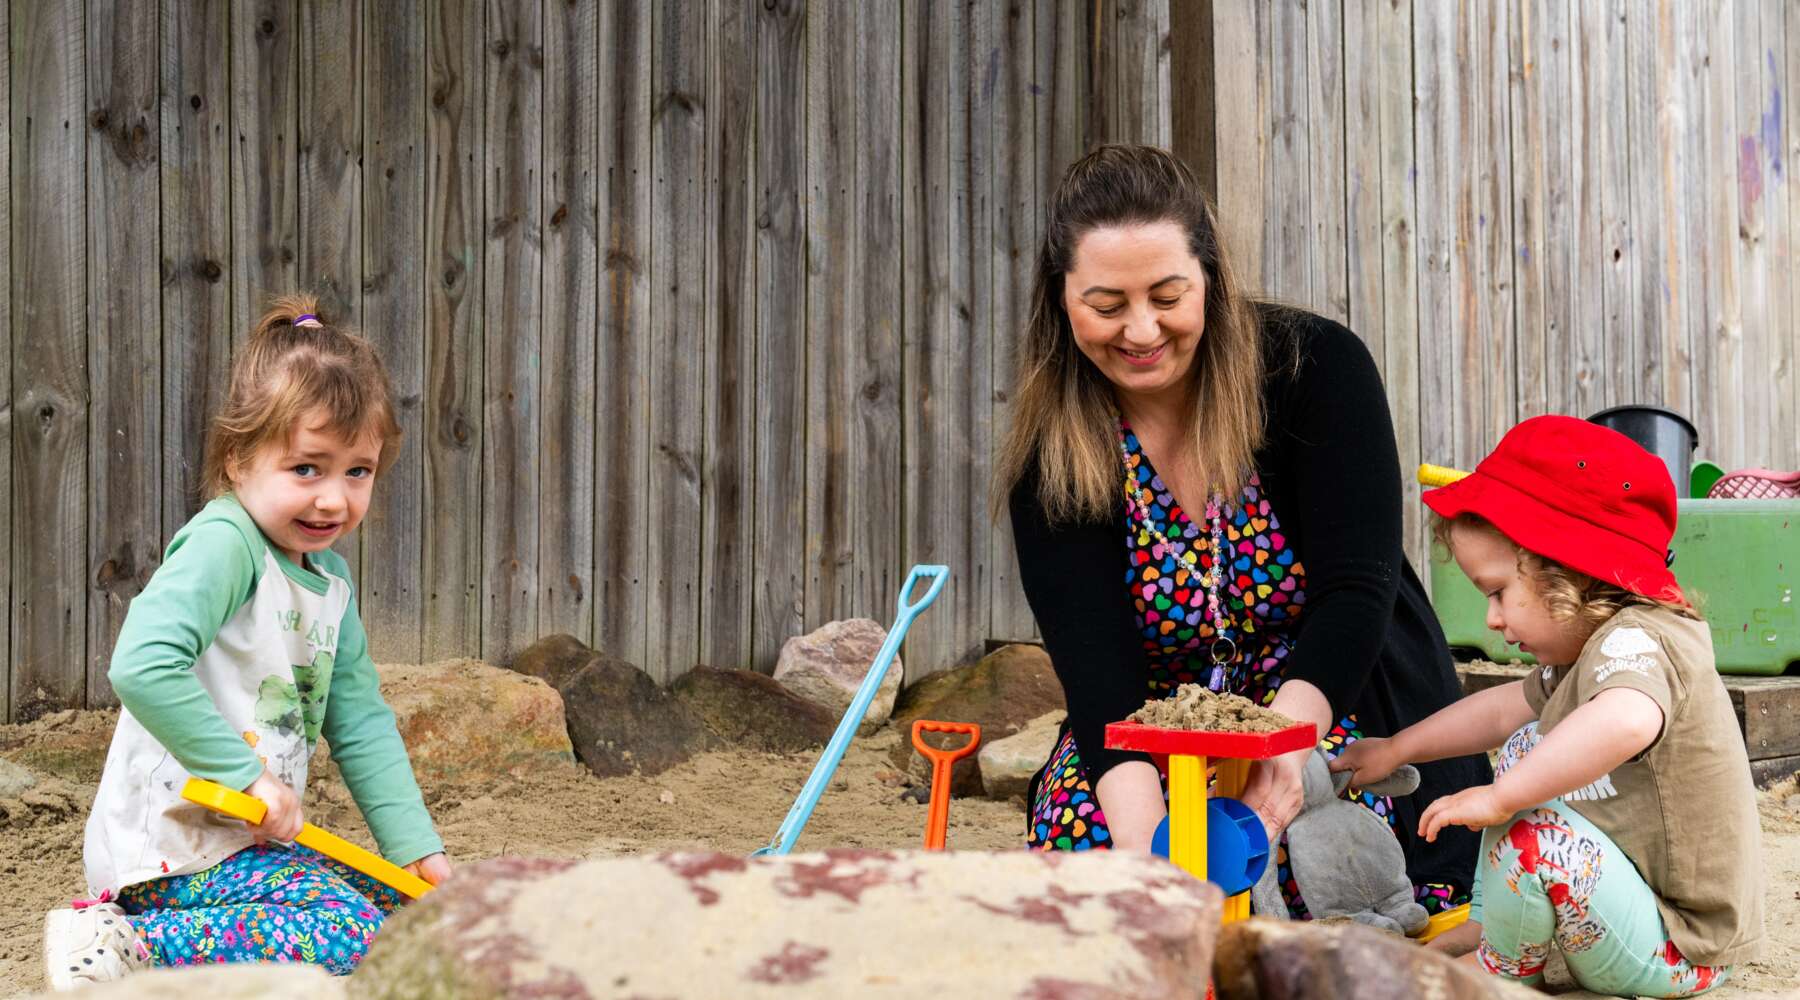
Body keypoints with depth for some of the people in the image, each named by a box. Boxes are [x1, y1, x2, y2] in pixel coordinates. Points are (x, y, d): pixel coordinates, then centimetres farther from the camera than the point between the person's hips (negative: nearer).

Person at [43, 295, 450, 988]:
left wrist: (417, 847, 5)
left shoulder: (332, 581, 12)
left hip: (252, 843, 10)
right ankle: (122, 946, -15)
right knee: (355, 936, -23)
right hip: (169, 845, -10)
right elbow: (141, 666, -30)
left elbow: (362, 727, 13)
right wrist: (247, 773, -25)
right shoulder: (222, 543, -16)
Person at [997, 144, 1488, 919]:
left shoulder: (1317, 368, -14)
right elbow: (1093, 662, -21)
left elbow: (1357, 593, -21)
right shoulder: (1050, 459, -9)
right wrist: (1141, 842, -40)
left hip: (1331, 703, -2)